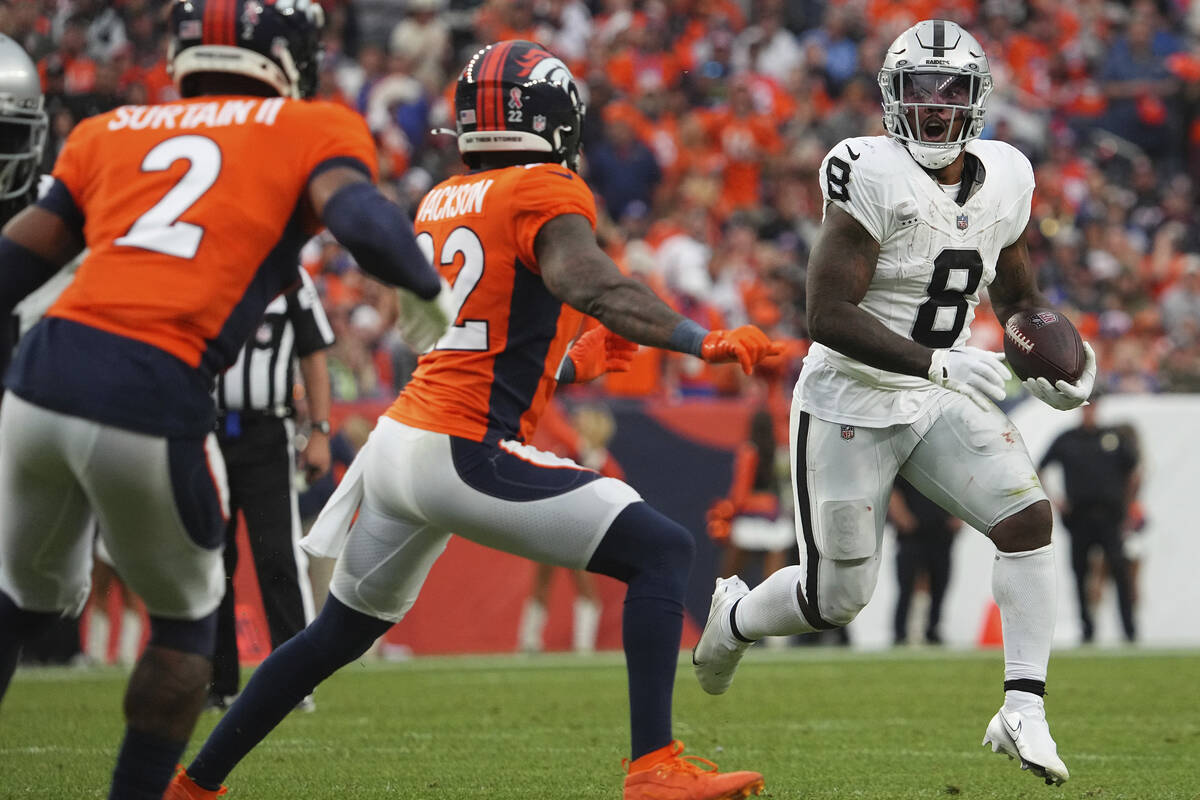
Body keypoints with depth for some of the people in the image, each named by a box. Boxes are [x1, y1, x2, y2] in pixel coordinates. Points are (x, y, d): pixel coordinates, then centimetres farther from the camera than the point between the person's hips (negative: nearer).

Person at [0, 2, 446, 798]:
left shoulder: (111, 133, 21)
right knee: (185, 616, 22)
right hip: (152, 404, -4)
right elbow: (360, 220, -8)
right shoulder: (312, 132, 11)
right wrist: (436, 291, 11)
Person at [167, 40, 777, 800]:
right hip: (465, 454, -8)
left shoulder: (441, 204, 18)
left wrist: (573, 364, 28)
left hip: (398, 442, 8)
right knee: (663, 551, -5)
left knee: (340, 632, 26)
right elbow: (591, 284, -24)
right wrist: (703, 341, -27)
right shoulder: (546, 195, -5)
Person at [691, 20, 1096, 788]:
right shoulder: (874, 178, -19)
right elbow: (828, 315, -24)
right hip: (852, 404, -5)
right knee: (838, 598, 2)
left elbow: (1019, 298, 18)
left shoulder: (1004, 182, 1)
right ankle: (733, 617, 36)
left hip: (943, 402, 5)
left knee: (1029, 517, -18)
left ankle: (1023, 710, -15)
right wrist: (935, 361, -32)